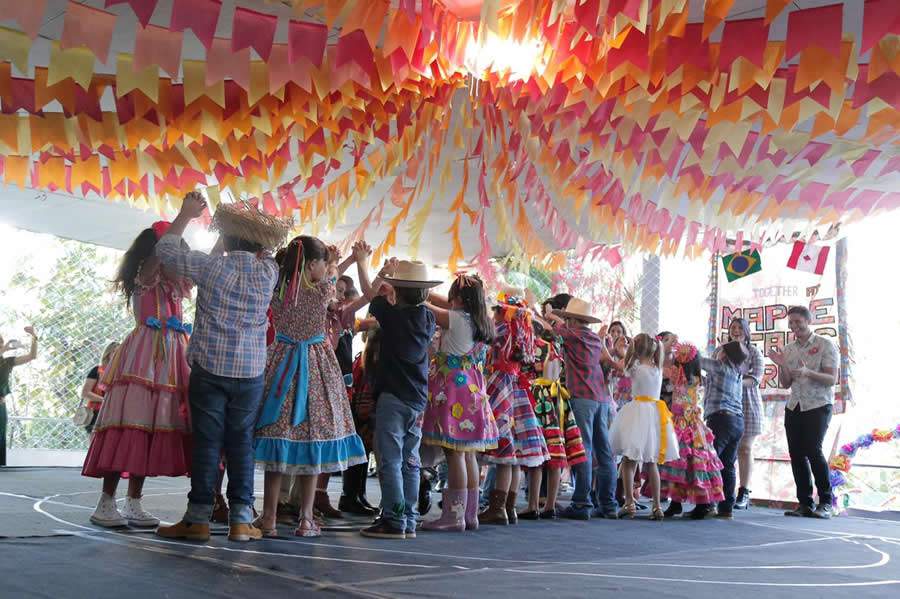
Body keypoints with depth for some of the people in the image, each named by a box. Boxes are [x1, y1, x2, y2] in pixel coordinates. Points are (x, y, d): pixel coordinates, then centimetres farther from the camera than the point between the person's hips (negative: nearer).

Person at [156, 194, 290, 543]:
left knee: (207, 442, 3)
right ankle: (241, 520, 10)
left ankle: (199, 518, 8)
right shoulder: (268, 272, -3)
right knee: (241, 443, 8)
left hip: (209, 369, -2)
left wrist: (186, 214, 15)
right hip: (251, 372, 2)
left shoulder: (211, 266, -9)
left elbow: (166, 249, 5)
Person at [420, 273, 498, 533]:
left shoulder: (456, 319, -12)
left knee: (455, 453, -7)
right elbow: (450, 306, 21)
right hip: (474, 391, 8)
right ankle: (470, 514, 16)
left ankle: (454, 516, -5)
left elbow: (424, 306, -5)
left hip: (453, 391, -8)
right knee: (468, 454, 11)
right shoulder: (483, 322, 11)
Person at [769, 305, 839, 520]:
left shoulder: (825, 345, -3)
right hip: (794, 406, 5)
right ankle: (805, 503, 7)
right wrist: (782, 365, -7)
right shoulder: (789, 349, 12)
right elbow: (785, 384, 12)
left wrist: (808, 373, -26)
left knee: (813, 450, -16)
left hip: (818, 406, -5)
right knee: (796, 453, -1)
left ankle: (826, 502, -5)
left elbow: (832, 379, -9)